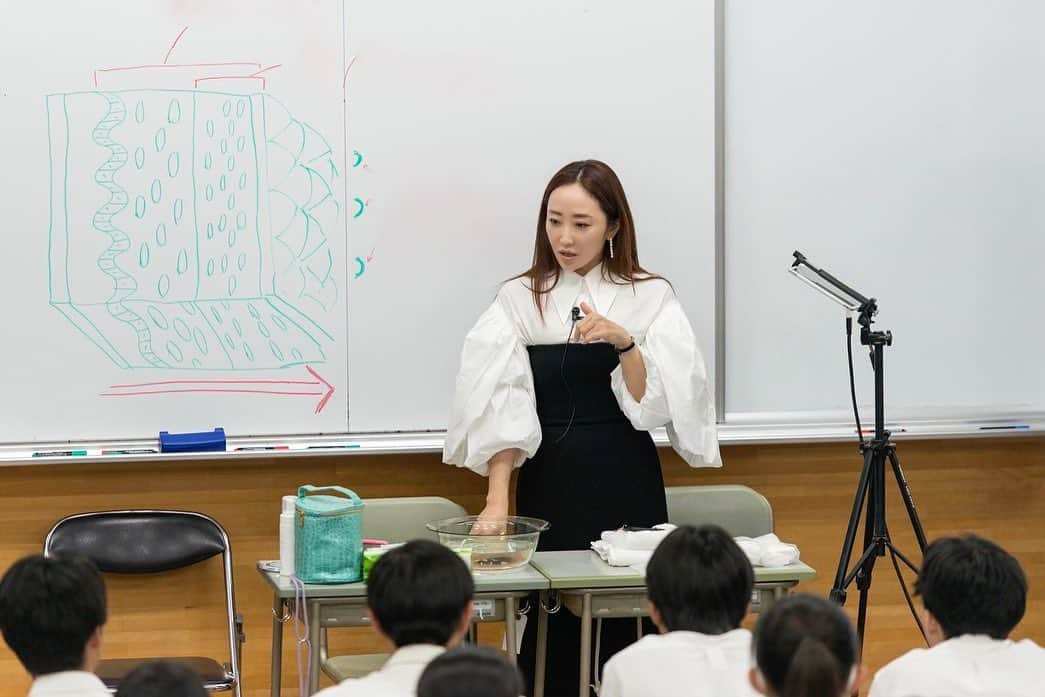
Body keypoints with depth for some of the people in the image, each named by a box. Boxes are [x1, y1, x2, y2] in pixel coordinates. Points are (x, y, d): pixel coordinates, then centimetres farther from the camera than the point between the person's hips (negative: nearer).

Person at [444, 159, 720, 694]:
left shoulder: (650, 298, 3)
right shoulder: (519, 300, 2)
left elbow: (656, 405, -4)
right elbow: (499, 407, -7)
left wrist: (625, 342, -20)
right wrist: (497, 498, -19)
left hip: (626, 489, 0)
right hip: (546, 486, 0)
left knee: (625, 638, 1)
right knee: (550, 637, 1)